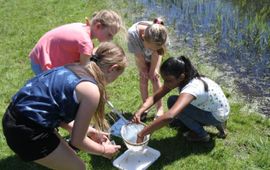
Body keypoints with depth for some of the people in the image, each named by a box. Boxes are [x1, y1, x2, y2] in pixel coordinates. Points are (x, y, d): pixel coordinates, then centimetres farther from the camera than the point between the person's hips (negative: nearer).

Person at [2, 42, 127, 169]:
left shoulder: (74, 69, 7)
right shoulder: (91, 91, -17)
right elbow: (77, 140, -9)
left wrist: (85, 130, 19)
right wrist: (103, 150, 8)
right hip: (27, 132, -9)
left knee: (67, 156, 27)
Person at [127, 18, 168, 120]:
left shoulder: (160, 34, -42)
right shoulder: (132, 33, -43)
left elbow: (156, 53, -24)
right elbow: (139, 55, -27)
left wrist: (153, 69, -19)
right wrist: (143, 69, -14)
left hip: (154, 55, 0)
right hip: (141, 55, 0)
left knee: (154, 77, -7)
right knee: (143, 78, -2)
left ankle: (160, 107, 3)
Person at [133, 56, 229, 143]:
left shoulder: (191, 88, -37)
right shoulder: (178, 79, -13)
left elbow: (169, 116, -50)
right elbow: (155, 97, -10)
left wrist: (142, 134, -44)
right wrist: (139, 112, -27)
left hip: (218, 115, -8)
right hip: (208, 108, 8)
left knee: (173, 101, -20)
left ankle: (201, 134, -2)